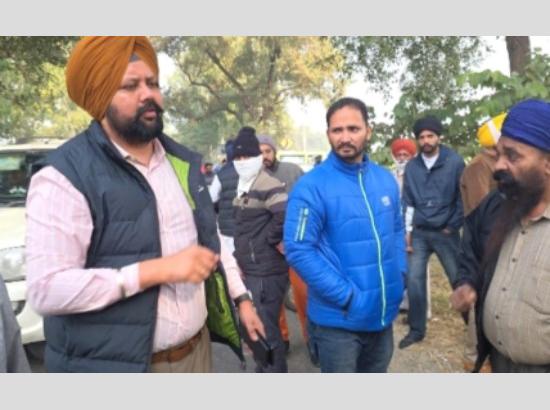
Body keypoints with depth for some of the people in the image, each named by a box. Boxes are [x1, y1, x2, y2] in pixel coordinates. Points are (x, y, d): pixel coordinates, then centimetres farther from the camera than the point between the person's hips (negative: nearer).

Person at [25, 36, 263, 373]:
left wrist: (241, 297, 10)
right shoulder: (66, 176, -16)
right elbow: (46, 289, -22)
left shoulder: (183, 161, 6)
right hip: (117, 364, -6)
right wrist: (158, 269, -23)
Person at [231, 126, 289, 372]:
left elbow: (287, 214, -34)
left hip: (266, 272, -10)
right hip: (251, 270, 10)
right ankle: (264, 372, 41)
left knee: (266, 329, 0)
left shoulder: (268, 186, -18)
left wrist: (273, 240, -19)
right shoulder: (244, 187, 13)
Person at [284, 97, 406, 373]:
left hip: (384, 313, 6)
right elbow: (298, 251, -21)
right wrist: (348, 296, -21)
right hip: (337, 320, -6)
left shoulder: (386, 179, 3)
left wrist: (398, 275, 2)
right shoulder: (311, 186, -17)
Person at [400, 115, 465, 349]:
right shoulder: (411, 167, 3)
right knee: (414, 281, 2)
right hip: (419, 233, 3)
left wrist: (453, 227, -4)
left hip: (445, 232, -3)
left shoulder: (454, 162, -7)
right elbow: (408, 202, 7)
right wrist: (408, 232, 3)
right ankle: (416, 329, 17)